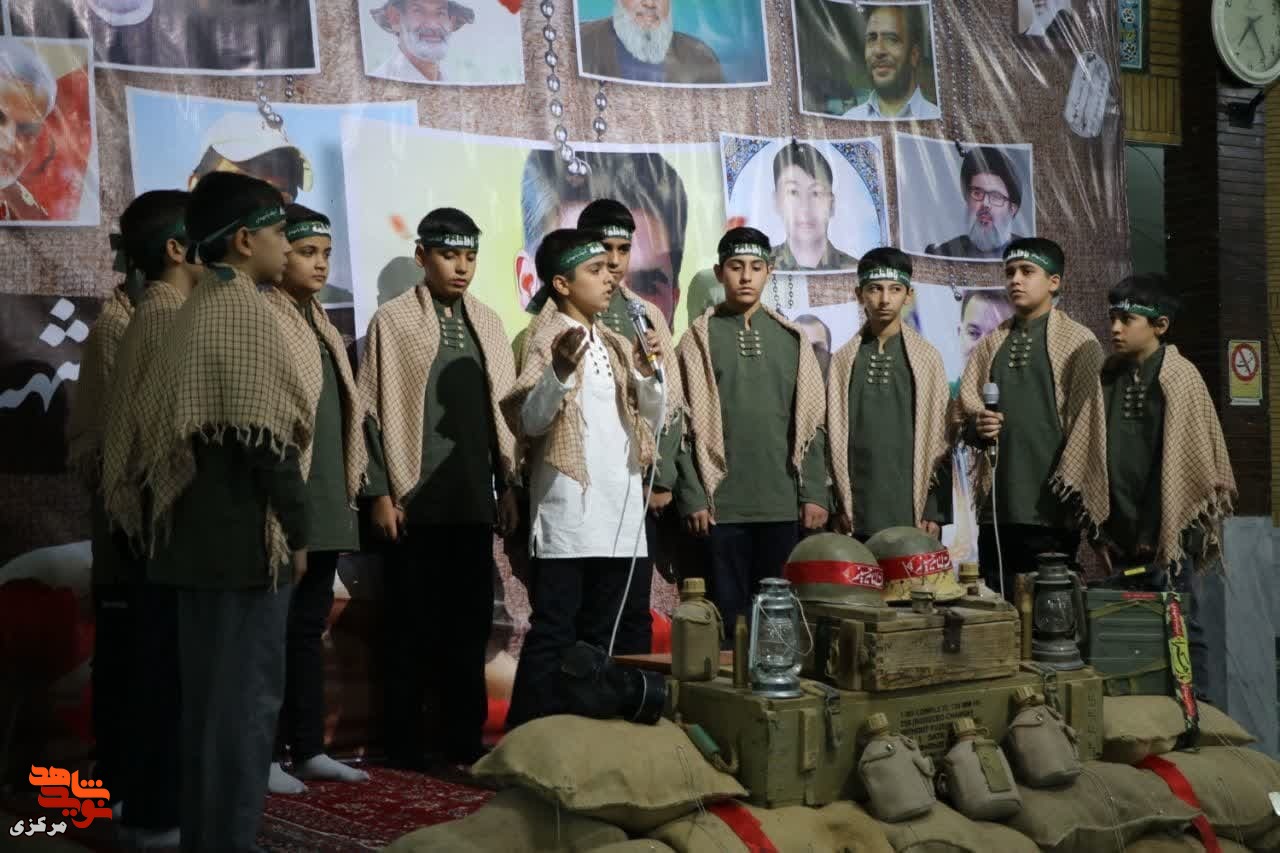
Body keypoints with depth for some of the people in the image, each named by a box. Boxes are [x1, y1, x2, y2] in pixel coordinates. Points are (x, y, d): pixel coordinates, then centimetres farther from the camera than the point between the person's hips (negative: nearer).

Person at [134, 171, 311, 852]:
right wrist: (296, 529, -11)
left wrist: (189, 509, 19)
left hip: (198, 528, 9)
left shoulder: (196, 309, 14)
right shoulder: (245, 309, -12)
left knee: (209, 690, 14)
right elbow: (265, 433, -19)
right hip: (246, 532, -9)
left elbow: (164, 421, 16)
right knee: (246, 692, -3)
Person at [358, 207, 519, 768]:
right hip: (416, 500, -4)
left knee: (469, 624, 7)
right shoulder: (392, 321, -1)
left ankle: (463, 738, 16)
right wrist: (381, 494, -8)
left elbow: (503, 410, 13)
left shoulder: (488, 323, 12)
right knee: (411, 626, 2)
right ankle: (405, 742, 11)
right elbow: (373, 412, -3)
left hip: (474, 500, 4)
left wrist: (508, 487, 9)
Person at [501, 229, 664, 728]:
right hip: (569, 516, -7)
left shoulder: (617, 345, 14)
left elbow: (651, 420, 13)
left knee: (611, 636, 12)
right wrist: (560, 370, -30)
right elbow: (531, 421, -16)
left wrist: (648, 374, -4)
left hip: (620, 515, 7)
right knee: (553, 634, -4)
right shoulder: (549, 340, -6)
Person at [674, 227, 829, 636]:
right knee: (729, 614, 1)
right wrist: (692, 497, -9)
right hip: (722, 505, -2)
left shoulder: (792, 339, 11)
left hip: (784, 505, 2)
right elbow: (685, 424, -1)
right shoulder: (700, 338, 4)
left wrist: (815, 493, 0)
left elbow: (811, 422, 8)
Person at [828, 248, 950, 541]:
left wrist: (936, 510, -3)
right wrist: (834, 505, 1)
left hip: (914, 512, -1)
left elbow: (939, 435, 3)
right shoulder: (843, 361, 7)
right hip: (857, 515, 1)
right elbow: (832, 433, 8)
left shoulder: (927, 358, 4)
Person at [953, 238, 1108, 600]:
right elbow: (964, 410, 12)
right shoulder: (989, 346, 16)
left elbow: (1086, 423, -4)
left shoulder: (1079, 342, 2)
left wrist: (1070, 490, -9)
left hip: (1050, 507, -4)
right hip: (996, 505, 4)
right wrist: (977, 426, -10)